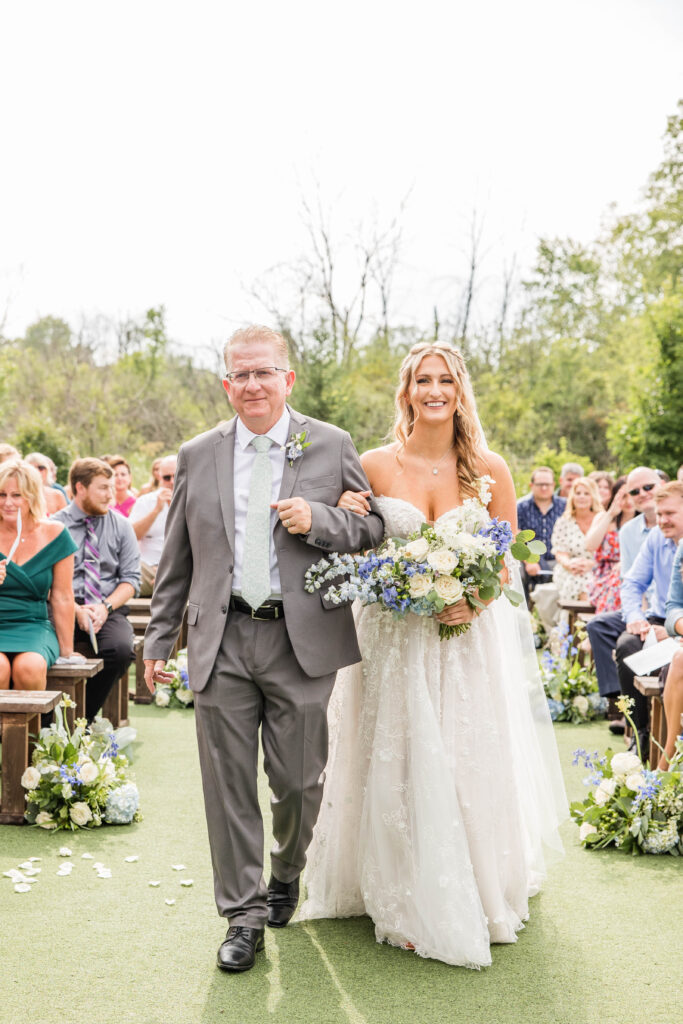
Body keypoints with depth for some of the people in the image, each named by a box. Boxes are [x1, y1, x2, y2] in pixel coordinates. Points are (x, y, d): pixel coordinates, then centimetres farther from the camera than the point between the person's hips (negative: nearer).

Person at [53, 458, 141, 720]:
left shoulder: (120, 525, 12)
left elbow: (131, 578, 7)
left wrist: (106, 607, -10)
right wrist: (76, 610, -15)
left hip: (109, 610, 2)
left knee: (121, 649, -31)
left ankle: (84, 717, -11)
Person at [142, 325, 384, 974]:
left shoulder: (331, 446, 3)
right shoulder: (197, 456, 8)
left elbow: (376, 527, 4)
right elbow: (175, 561, 12)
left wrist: (317, 520, -15)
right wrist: (159, 638, 11)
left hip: (301, 640, -1)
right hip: (220, 642, 2)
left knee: (299, 781, 8)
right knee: (228, 785, 4)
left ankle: (285, 877, 36)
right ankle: (244, 915, 17)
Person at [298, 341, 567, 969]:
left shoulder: (489, 469, -1)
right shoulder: (374, 466, -1)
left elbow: (509, 558, 4)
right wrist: (345, 519, -14)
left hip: (471, 639, 0)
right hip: (394, 640, 0)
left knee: (472, 768, 5)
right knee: (400, 769, 3)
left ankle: (478, 898, 24)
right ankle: (411, 905, 18)